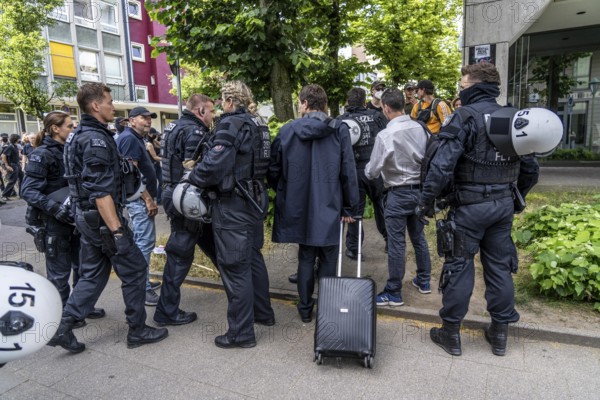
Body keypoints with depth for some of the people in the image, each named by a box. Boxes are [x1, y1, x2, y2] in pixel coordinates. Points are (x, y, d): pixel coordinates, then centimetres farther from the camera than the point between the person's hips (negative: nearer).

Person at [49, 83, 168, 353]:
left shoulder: (79, 135, 14)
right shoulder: (96, 138, -18)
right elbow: (101, 191, -25)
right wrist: (116, 230, -26)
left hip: (86, 217, 10)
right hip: (101, 218, -10)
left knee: (93, 274, 16)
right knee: (134, 269, 2)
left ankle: (64, 328, 18)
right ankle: (137, 330, 14)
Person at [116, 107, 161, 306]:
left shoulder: (135, 139, 18)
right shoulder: (129, 138, -14)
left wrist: (149, 198, 20)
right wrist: (148, 199, -20)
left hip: (138, 199, 11)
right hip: (140, 199, -11)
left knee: (139, 242, 16)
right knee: (145, 242, -9)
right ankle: (143, 289, -3)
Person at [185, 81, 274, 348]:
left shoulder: (230, 125, -15)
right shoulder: (257, 125, 11)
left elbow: (214, 164, -24)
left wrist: (192, 178, -6)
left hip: (233, 206, -9)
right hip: (254, 201, 9)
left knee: (234, 267, -1)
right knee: (253, 257, 21)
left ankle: (241, 333, 9)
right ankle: (263, 313, 36)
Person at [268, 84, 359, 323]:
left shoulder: (287, 131, -3)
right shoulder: (340, 130, -6)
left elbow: (274, 170, 3)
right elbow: (349, 172, -6)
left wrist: (284, 194, 20)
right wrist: (350, 207, 3)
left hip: (299, 207, 2)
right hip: (329, 207, -1)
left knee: (305, 258, 15)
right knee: (328, 259, 12)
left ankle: (305, 309, 24)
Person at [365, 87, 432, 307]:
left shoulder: (385, 135, -18)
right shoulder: (420, 128, -3)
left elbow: (372, 172, -11)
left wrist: (367, 170, 10)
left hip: (399, 193, -6)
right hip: (420, 189, 6)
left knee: (397, 243, 2)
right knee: (419, 237, 19)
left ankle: (393, 293, 13)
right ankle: (424, 280, 34)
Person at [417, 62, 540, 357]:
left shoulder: (466, 116, -11)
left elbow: (443, 163, -21)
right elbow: (530, 169, 14)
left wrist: (426, 201, -14)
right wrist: (515, 197, 25)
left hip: (469, 205, -6)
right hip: (504, 205, 7)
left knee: (458, 266, 4)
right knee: (500, 266, 15)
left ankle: (451, 334, 16)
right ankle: (500, 333, 28)